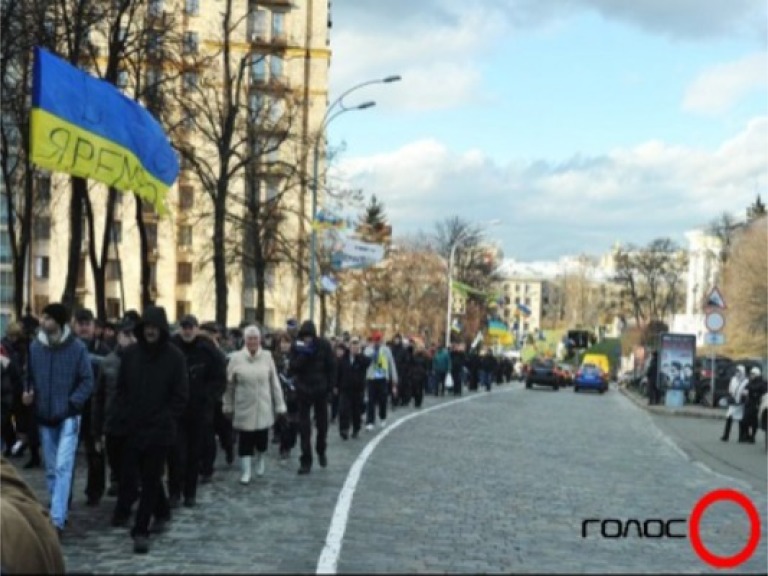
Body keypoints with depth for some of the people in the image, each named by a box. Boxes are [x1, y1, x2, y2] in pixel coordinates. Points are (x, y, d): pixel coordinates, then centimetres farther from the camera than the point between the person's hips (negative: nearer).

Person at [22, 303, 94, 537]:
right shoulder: (35, 346, -1)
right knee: (51, 469, 13)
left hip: (68, 417, -4)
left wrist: (71, 404, -15)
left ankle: (57, 519, -13)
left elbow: (87, 381, -6)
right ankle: (59, 512, 27)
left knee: (63, 467, -12)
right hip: (44, 417, 4)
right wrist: (27, 393, -10)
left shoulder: (77, 347, -11)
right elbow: (29, 376, 10)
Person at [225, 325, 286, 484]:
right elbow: (230, 384, 3)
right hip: (244, 407, -1)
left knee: (262, 438, 9)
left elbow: (275, 383, 1)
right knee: (245, 440, 0)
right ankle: (246, 471, 10)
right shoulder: (236, 358, -5)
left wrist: (280, 405, 1)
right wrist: (228, 405, 6)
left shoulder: (267, 357, -2)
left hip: (263, 407, 1)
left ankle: (260, 460, 38)